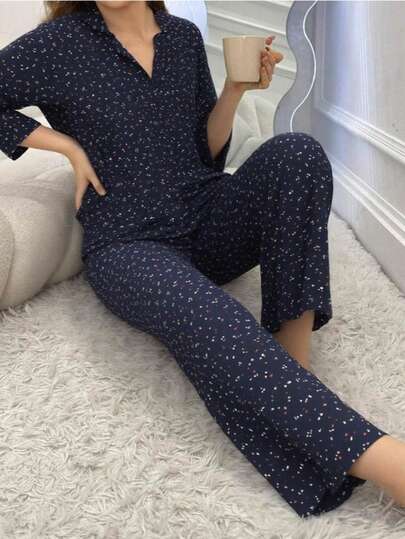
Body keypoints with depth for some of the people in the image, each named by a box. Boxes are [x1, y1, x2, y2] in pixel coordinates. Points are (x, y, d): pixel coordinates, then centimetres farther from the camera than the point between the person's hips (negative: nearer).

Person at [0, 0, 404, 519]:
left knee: (297, 151, -24)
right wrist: (68, 146, -4)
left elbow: (207, 153, 13)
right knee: (204, 313, -39)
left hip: (208, 222, 5)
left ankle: (295, 358, -26)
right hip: (128, 246, -5)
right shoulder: (58, 44, -3)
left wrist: (236, 88, -4)